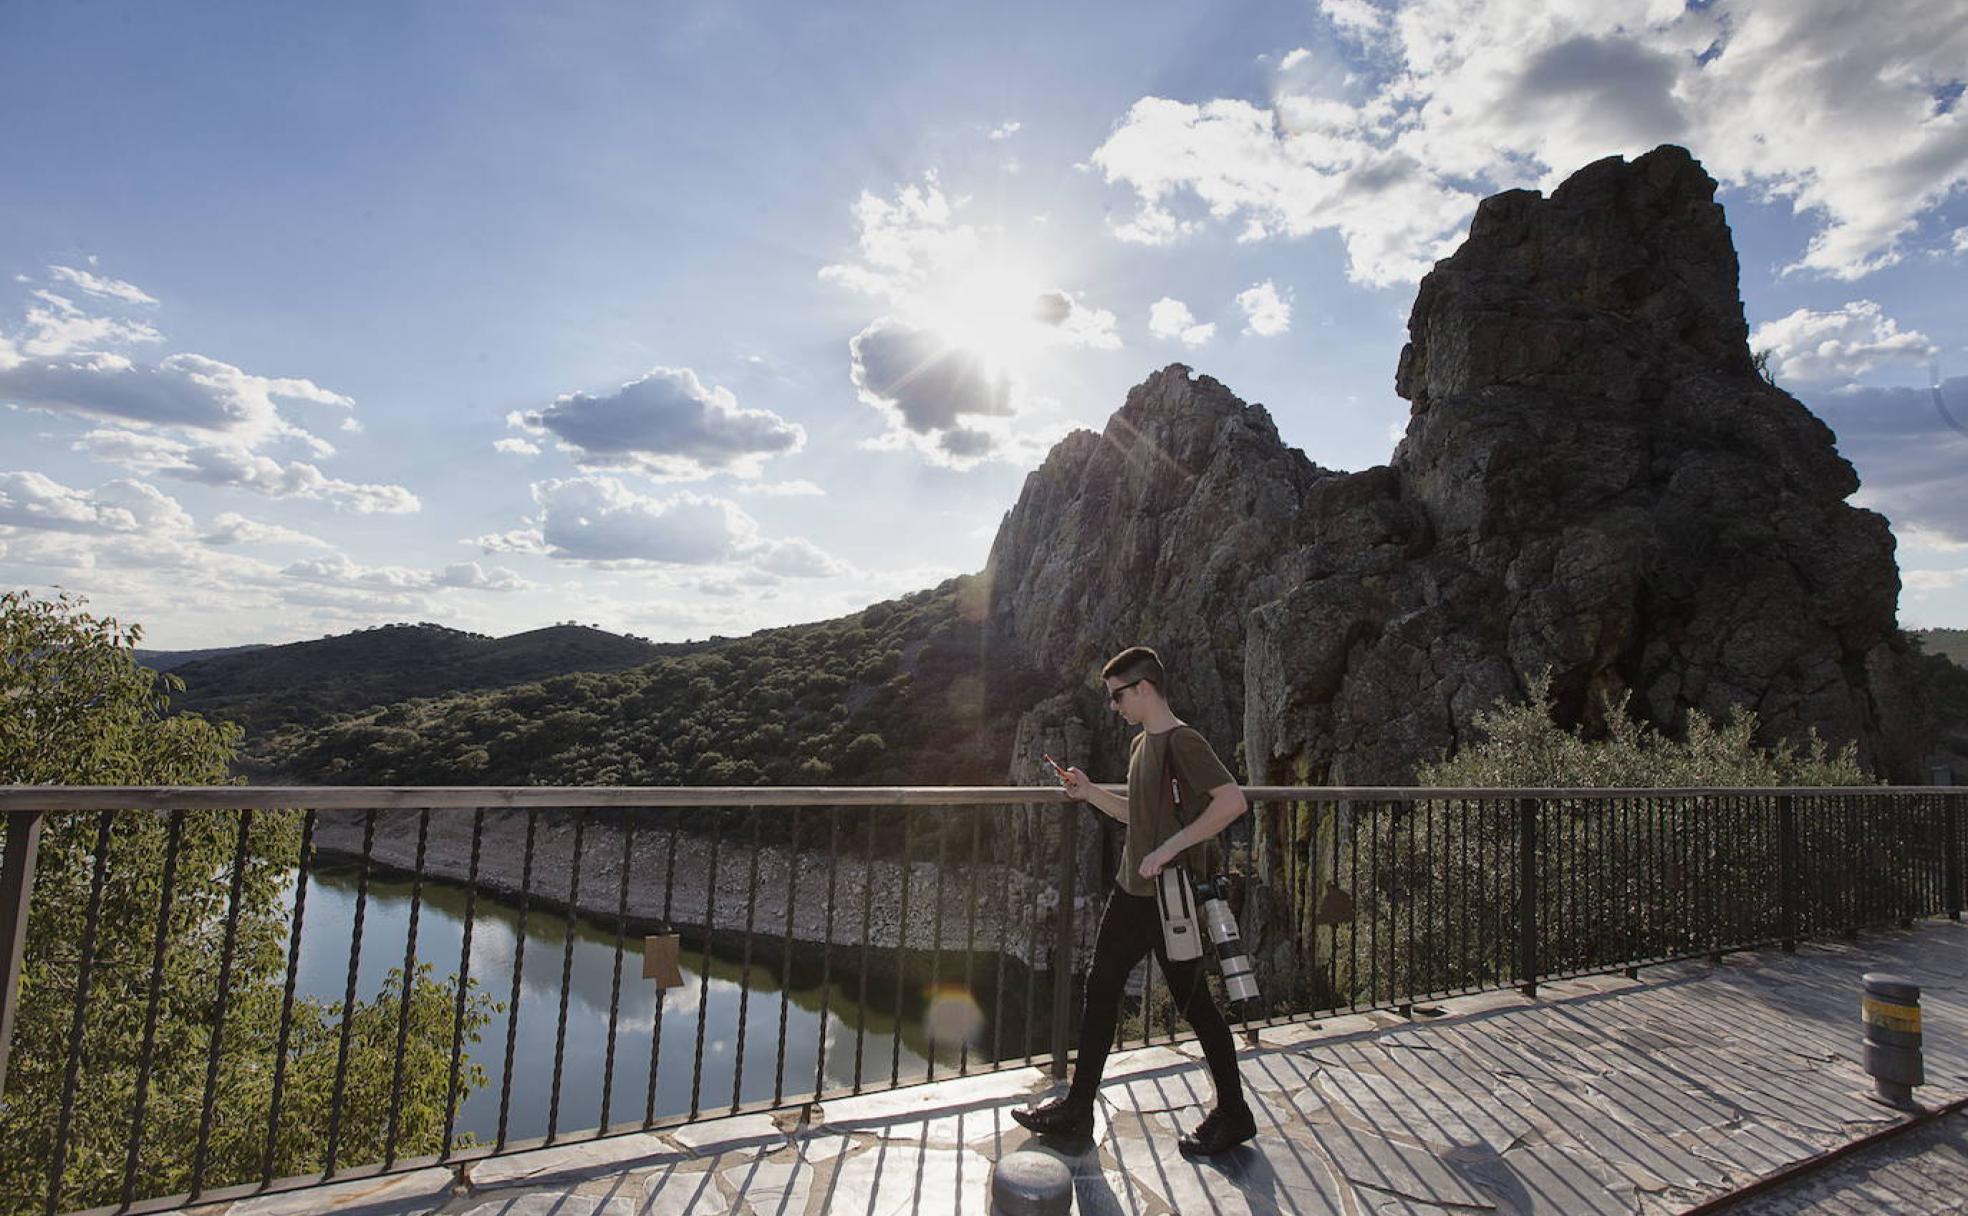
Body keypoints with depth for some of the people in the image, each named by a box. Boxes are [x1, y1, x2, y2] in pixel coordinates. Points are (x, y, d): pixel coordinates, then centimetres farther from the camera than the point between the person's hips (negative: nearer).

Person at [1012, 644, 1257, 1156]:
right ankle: (1078, 1108, 25)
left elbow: (1232, 801, -27)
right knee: (1100, 988, 12)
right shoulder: (1142, 744, 12)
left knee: (1192, 1000, 4)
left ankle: (1233, 1114, 24)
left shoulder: (1182, 741, -17)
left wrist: (1168, 850, -27)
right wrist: (1091, 793, 7)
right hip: (1132, 889, 9)